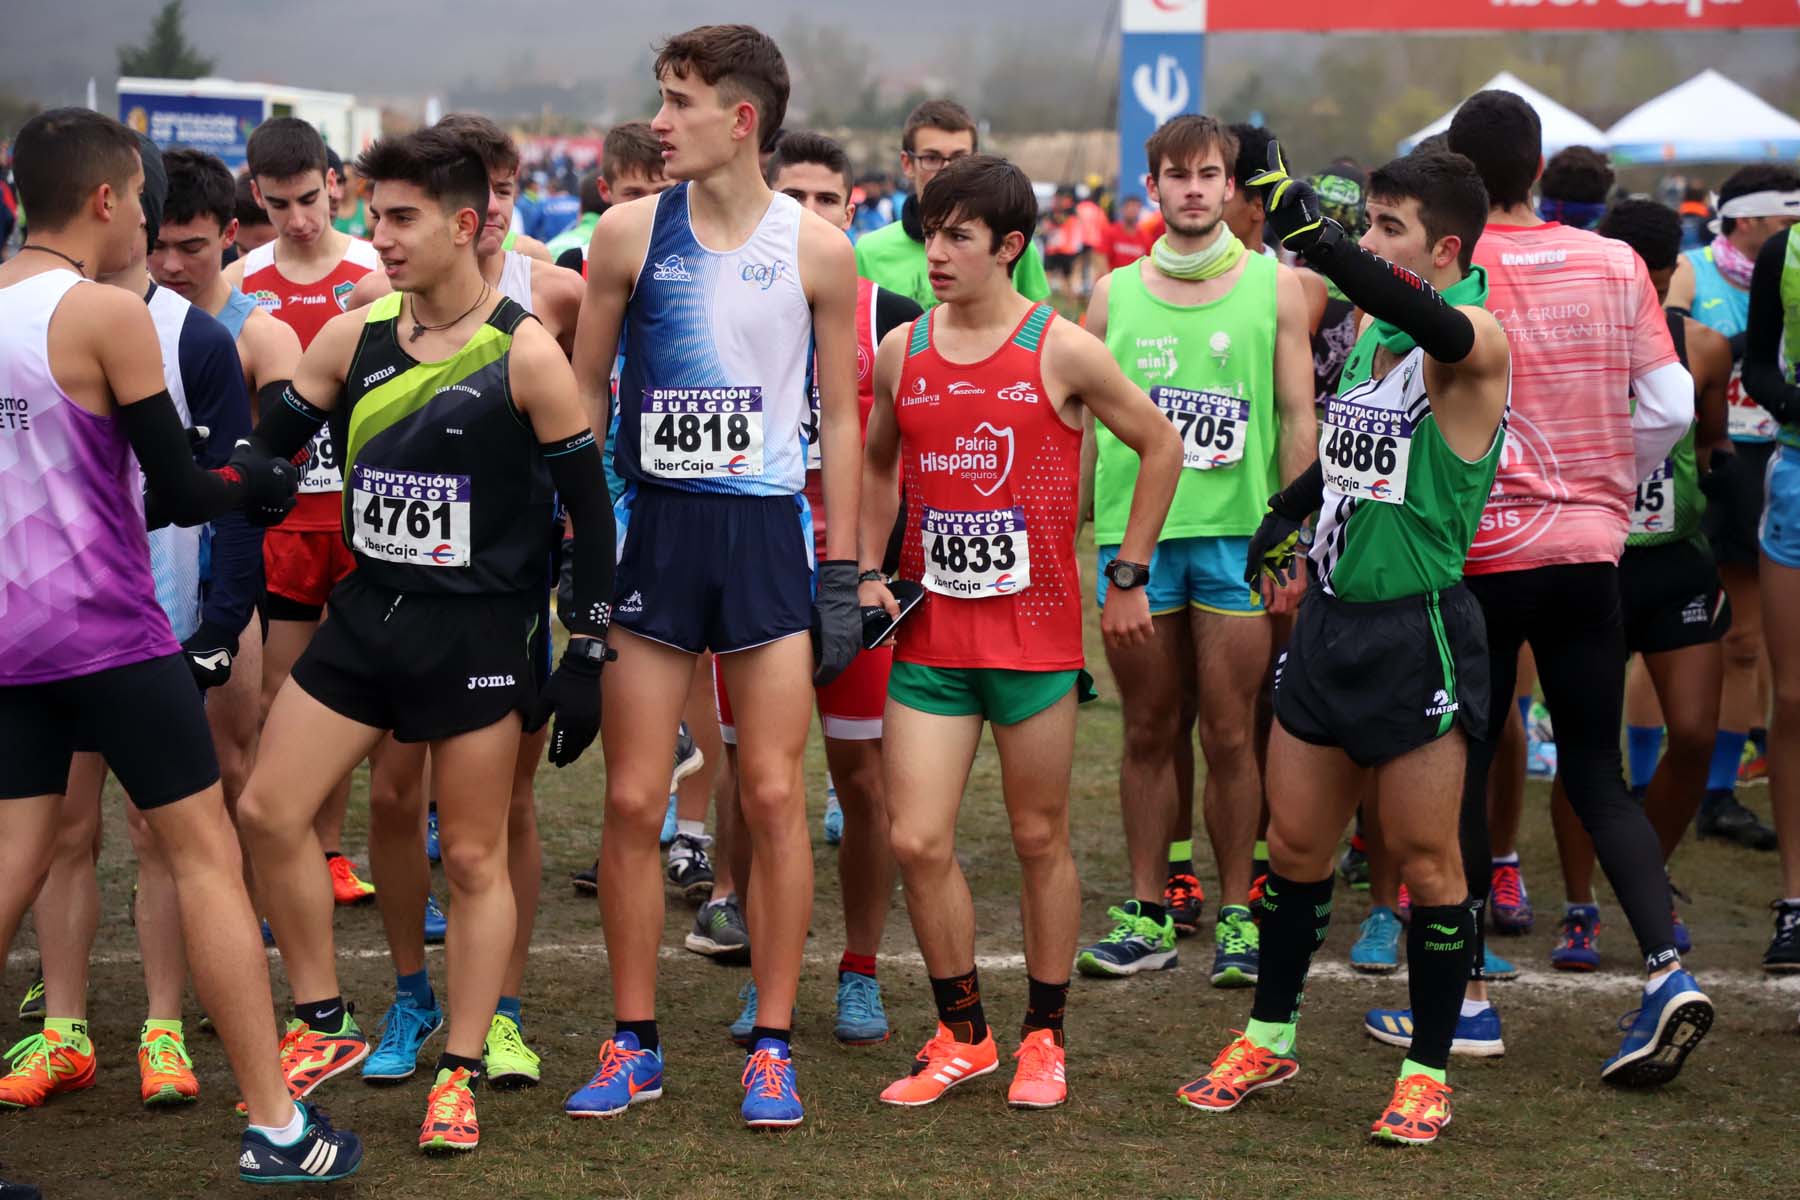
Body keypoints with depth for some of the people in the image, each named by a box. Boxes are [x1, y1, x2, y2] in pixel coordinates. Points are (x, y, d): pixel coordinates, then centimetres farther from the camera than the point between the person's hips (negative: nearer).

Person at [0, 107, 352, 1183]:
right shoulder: (110, 314, -12)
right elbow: (178, 492, -12)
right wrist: (249, 478, 9)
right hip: (111, 631, -6)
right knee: (208, 853, 2)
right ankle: (276, 1129, 5)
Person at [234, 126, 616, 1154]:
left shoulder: (526, 354, -11)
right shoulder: (354, 339, 3)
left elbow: (590, 509, -7)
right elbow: (267, 450, 12)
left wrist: (589, 658, -8)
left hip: (478, 631, -5)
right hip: (367, 612, 5)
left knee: (474, 857, 3)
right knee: (269, 813, 2)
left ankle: (461, 1073, 15)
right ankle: (324, 1027, 18)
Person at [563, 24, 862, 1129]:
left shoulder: (816, 248, -1)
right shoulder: (630, 234, 2)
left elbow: (839, 417, 5)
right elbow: (585, 391, 9)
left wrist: (841, 571, 1)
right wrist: (571, 539, 4)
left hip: (767, 530, -1)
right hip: (653, 528, 1)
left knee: (774, 796, -1)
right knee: (633, 800, 1)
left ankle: (772, 1047, 9)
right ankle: (634, 1044, 13)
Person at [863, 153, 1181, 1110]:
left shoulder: (1062, 352, -6)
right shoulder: (901, 352, 5)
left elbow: (1160, 448, 5)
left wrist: (1129, 579, 5)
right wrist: (870, 572, 10)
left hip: (1035, 634, -3)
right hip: (930, 636, 3)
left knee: (1040, 839, 7)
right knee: (917, 842, -3)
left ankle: (1043, 1038, 22)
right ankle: (961, 1035, 15)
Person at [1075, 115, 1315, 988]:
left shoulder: (1274, 286, 4)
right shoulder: (1115, 294, 9)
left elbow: (1298, 418, 3)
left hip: (1236, 531, -2)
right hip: (1131, 531, 2)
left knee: (1230, 735, 1)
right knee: (1149, 732, 7)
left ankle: (1235, 915, 10)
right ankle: (1147, 915, 14)